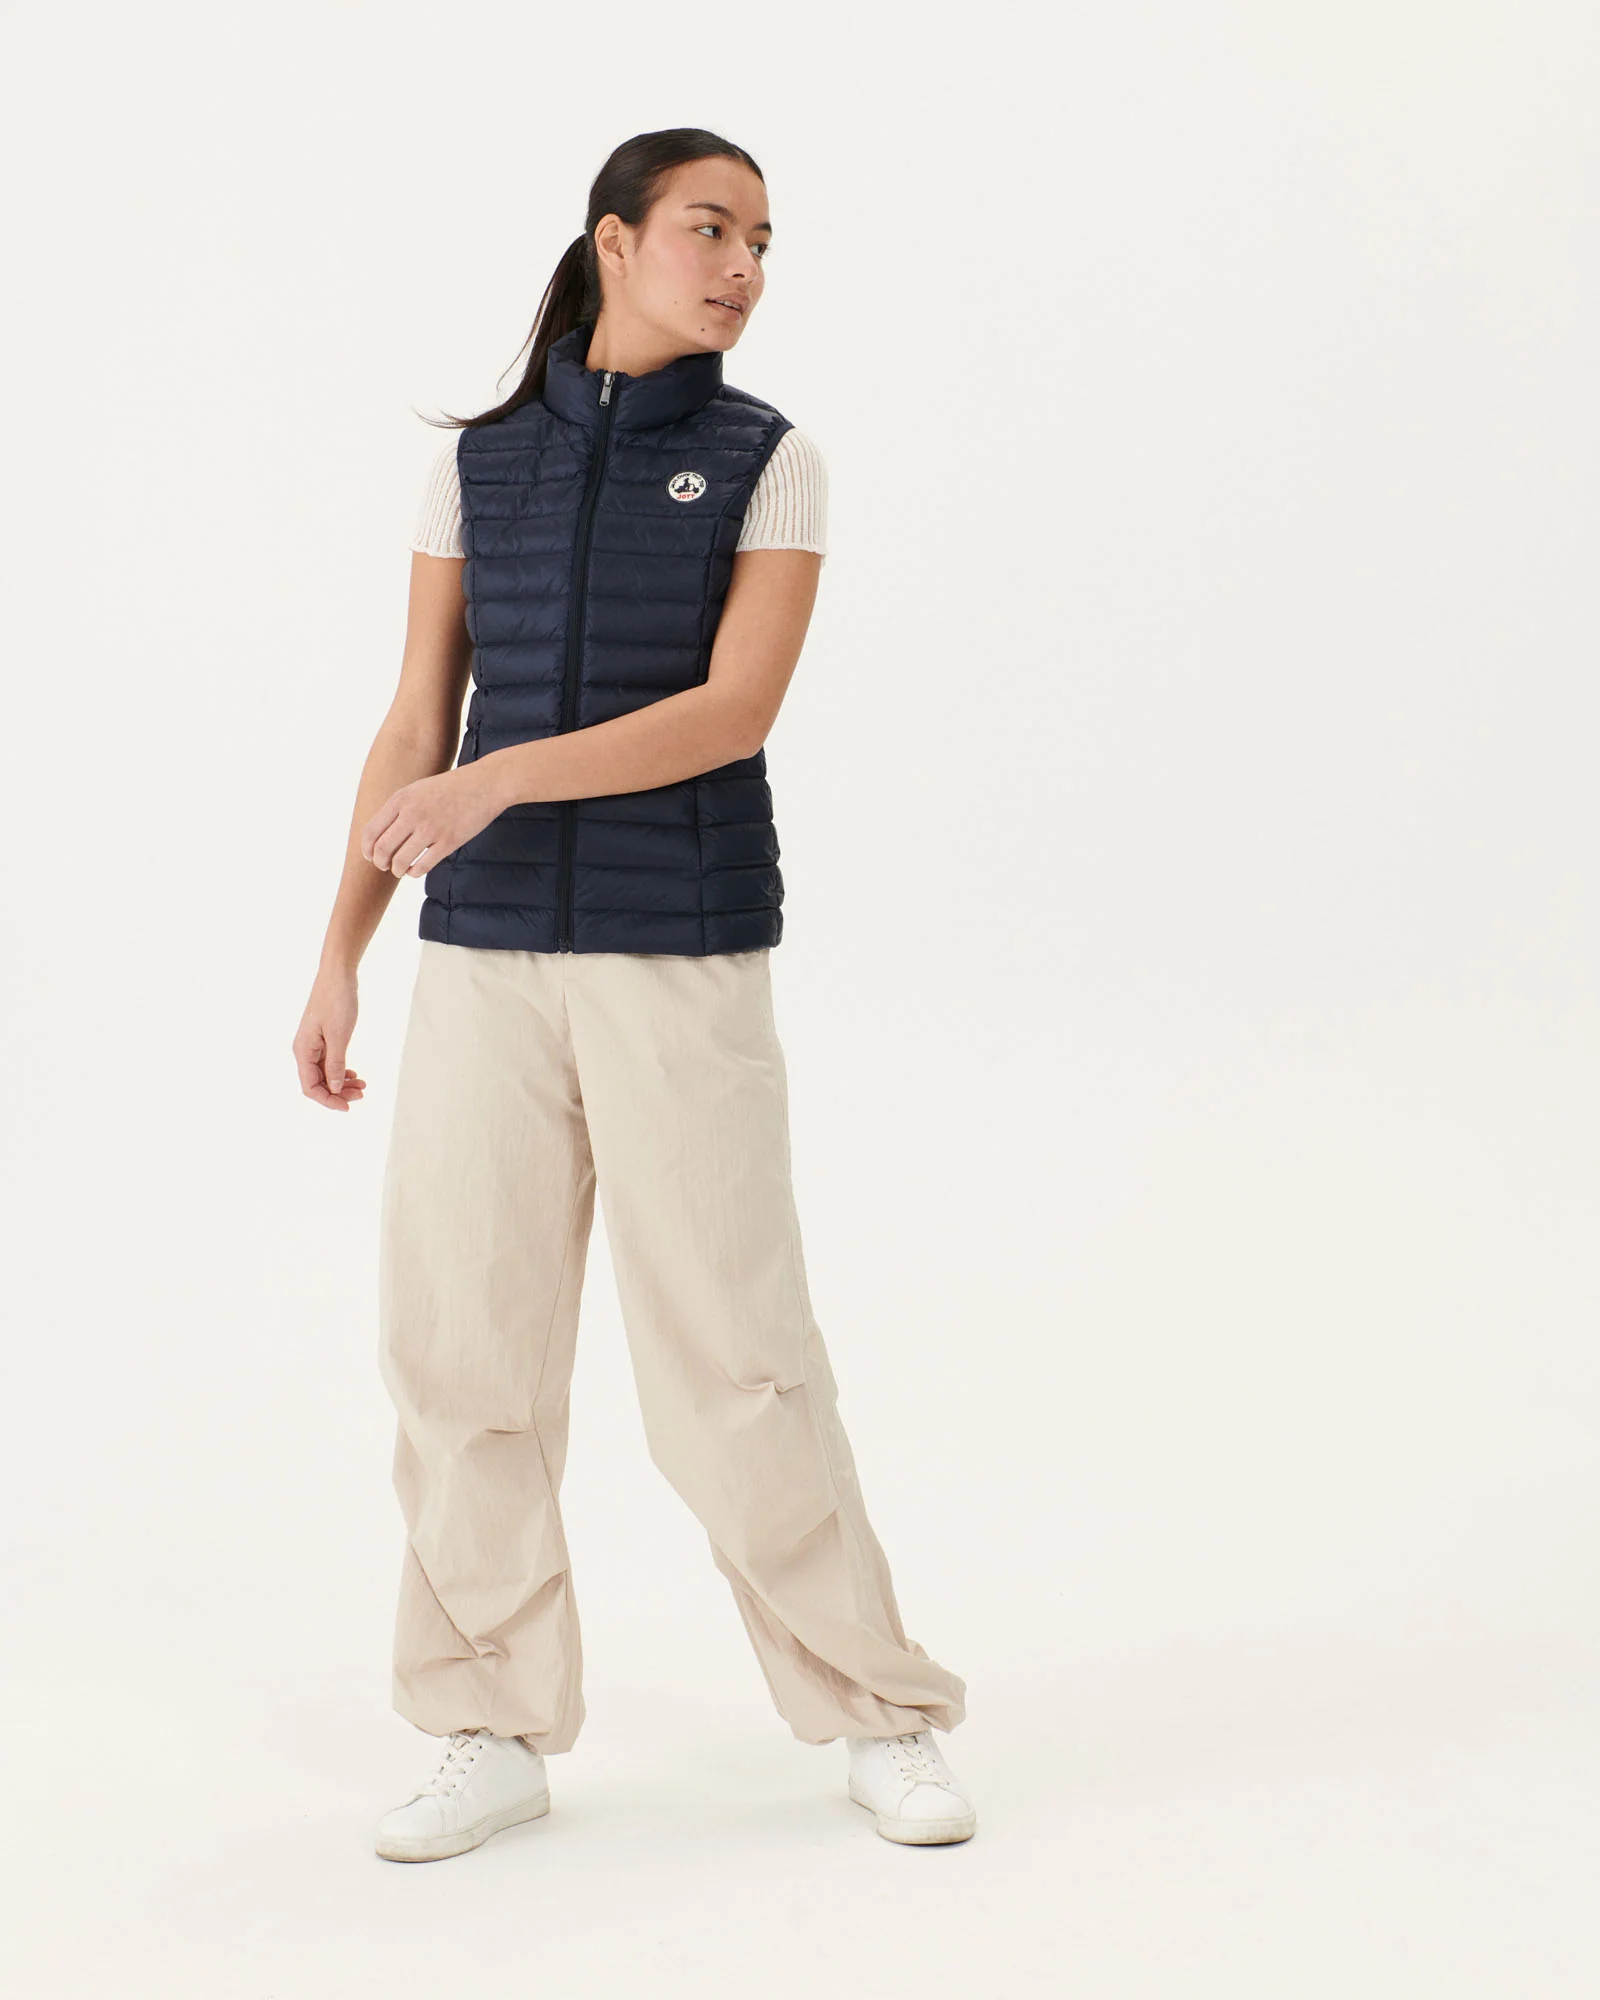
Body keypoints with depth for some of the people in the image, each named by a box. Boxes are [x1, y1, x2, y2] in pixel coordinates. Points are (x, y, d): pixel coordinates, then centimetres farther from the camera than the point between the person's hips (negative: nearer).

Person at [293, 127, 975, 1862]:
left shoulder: (770, 461, 1)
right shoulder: (479, 462, 10)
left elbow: (736, 710, -13)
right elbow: (415, 727, 9)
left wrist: (502, 780, -24)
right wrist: (339, 964, 5)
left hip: (683, 954, -3)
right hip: (488, 956, 3)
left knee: (733, 1349, -4)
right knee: (459, 1341, 1)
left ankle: (878, 1720, 12)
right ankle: (497, 1733, 15)